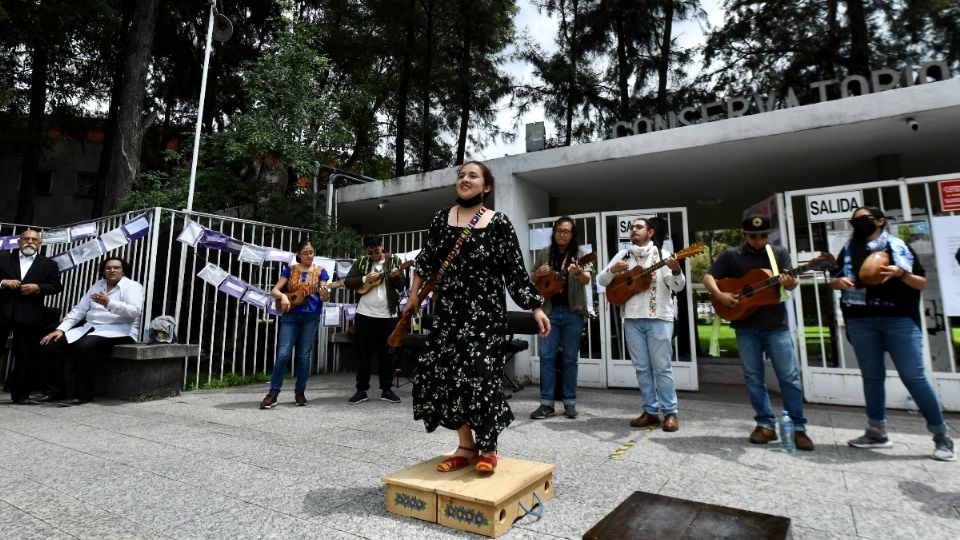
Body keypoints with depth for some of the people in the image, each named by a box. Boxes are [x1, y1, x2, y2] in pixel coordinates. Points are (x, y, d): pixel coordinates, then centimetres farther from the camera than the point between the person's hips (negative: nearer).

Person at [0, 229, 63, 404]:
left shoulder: (49, 264, 10)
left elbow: (56, 287, 5)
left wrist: (38, 287, -11)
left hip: (29, 316, -1)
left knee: (25, 356, 3)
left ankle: (20, 393, 11)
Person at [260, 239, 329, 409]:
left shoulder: (320, 272, 5)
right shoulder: (290, 270, 8)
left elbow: (325, 298, -1)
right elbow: (274, 291, 4)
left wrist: (325, 293, -24)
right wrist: (283, 296, -17)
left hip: (311, 317, 0)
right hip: (290, 316, 0)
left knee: (304, 356, 3)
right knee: (283, 354, -7)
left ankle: (300, 392, 16)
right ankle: (273, 394, 1)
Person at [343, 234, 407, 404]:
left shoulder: (394, 260, 3)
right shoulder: (361, 262, 5)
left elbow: (402, 286, 0)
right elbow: (347, 282, 1)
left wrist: (396, 277, -20)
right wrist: (365, 279, -13)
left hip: (387, 316, 0)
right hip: (365, 315, 0)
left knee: (387, 354, 7)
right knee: (364, 354, 6)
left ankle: (386, 389, 18)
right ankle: (361, 390, 16)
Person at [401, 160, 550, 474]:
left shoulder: (498, 223, -3)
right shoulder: (442, 218, 8)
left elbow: (516, 270, -4)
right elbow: (426, 260, 16)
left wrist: (536, 307, -9)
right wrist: (414, 295, 18)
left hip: (485, 311, -4)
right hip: (448, 310, 4)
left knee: (479, 377, -9)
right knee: (443, 375, 1)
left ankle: (487, 448, 15)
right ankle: (466, 445, 19)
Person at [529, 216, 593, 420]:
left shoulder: (580, 253, 1)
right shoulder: (544, 253, 8)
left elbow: (587, 279, -14)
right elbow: (532, 280, 12)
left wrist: (579, 272, -37)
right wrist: (538, 273, -11)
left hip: (573, 311, -2)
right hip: (549, 310, 2)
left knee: (570, 358, 5)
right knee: (546, 355, 0)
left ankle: (570, 402, 16)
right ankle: (547, 403, 8)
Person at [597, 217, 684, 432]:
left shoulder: (661, 254, 1)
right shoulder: (623, 255, 10)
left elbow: (678, 287, -7)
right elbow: (601, 280, 6)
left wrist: (676, 270, -28)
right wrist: (613, 270, -15)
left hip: (659, 317, -3)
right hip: (632, 318, 4)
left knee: (662, 367, 0)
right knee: (642, 368, 9)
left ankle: (671, 412, 12)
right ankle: (651, 411, 19)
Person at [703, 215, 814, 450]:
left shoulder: (779, 253, 6)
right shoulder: (731, 255, 3)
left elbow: (791, 283, 1)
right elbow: (708, 277, 1)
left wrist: (791, 283, -23)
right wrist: (719, 295, -18)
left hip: (776, 325, 0)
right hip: (746, 327, 0)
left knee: (789, 376, 1)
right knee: (753, 377, 6)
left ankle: (798, 427, 12)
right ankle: (766, 424, 18)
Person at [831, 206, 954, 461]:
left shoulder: (899, 247, 5)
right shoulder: (848, 251, 11)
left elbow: (922, 283, 5)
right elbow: (834, 280, 16)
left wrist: (901, 273, -14)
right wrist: (838, 281, -6)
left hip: (899, 319, -2)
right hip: (861, 321, 3)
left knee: (914, 376, -4)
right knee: (871, 376, 7)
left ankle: (941, 435, 10)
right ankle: (877, 432, 16)